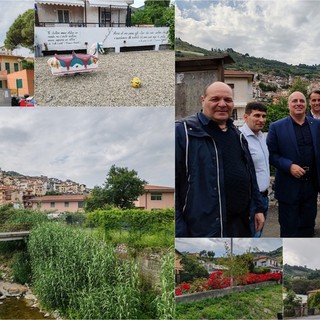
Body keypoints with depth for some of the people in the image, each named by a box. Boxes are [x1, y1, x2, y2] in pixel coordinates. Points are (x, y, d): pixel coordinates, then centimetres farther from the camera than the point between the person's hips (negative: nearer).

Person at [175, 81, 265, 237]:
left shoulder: (238, 135, 13)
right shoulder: (183, 132, -11)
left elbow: (250, 176, 20)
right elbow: (172, 184, -15)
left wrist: (258, 207, 16)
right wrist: (179, 230, -18)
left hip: (241, 224, 7)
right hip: (203, 228, -7)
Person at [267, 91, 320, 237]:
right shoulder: (277, 127, -5)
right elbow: (271, 154, -7)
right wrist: (289, 166, -20)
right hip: (289, 187, -3)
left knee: (308, 226, 16)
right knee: (289, 228, 8)